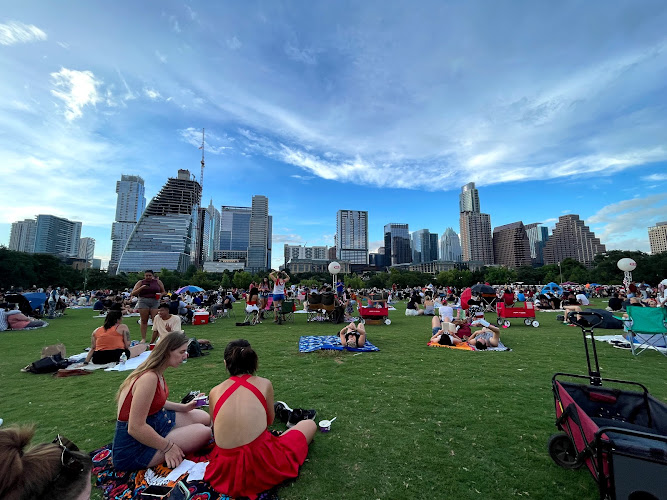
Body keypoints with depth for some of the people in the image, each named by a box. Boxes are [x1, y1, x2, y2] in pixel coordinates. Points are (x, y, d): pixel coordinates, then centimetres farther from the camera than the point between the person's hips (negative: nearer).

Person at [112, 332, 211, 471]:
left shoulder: (156, 373, 0)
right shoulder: (149, 378, -30)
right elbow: (135, 428, -29)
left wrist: (183, 407, 5)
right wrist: (168, 447, -20)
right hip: (135, 447, -9)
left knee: (205, 418, 8)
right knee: (204, 432, -14)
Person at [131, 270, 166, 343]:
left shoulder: (158, 282, 9)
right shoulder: (140, 282, 8)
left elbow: (163, 292, 17)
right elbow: (133, 293, 5)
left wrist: (160, 295, -6)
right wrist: (141, 288, -10)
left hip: (155, 302, 0)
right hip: (143, 301, 1)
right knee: (144, 321, 3)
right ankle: (143, 338, 10)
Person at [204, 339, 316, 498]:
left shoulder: (214, 392, -1)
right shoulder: (264, 384, -6)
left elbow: (218, 427, 15)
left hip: (226, 469, 4)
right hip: (262, 465, -4)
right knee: (309, 425, 17)